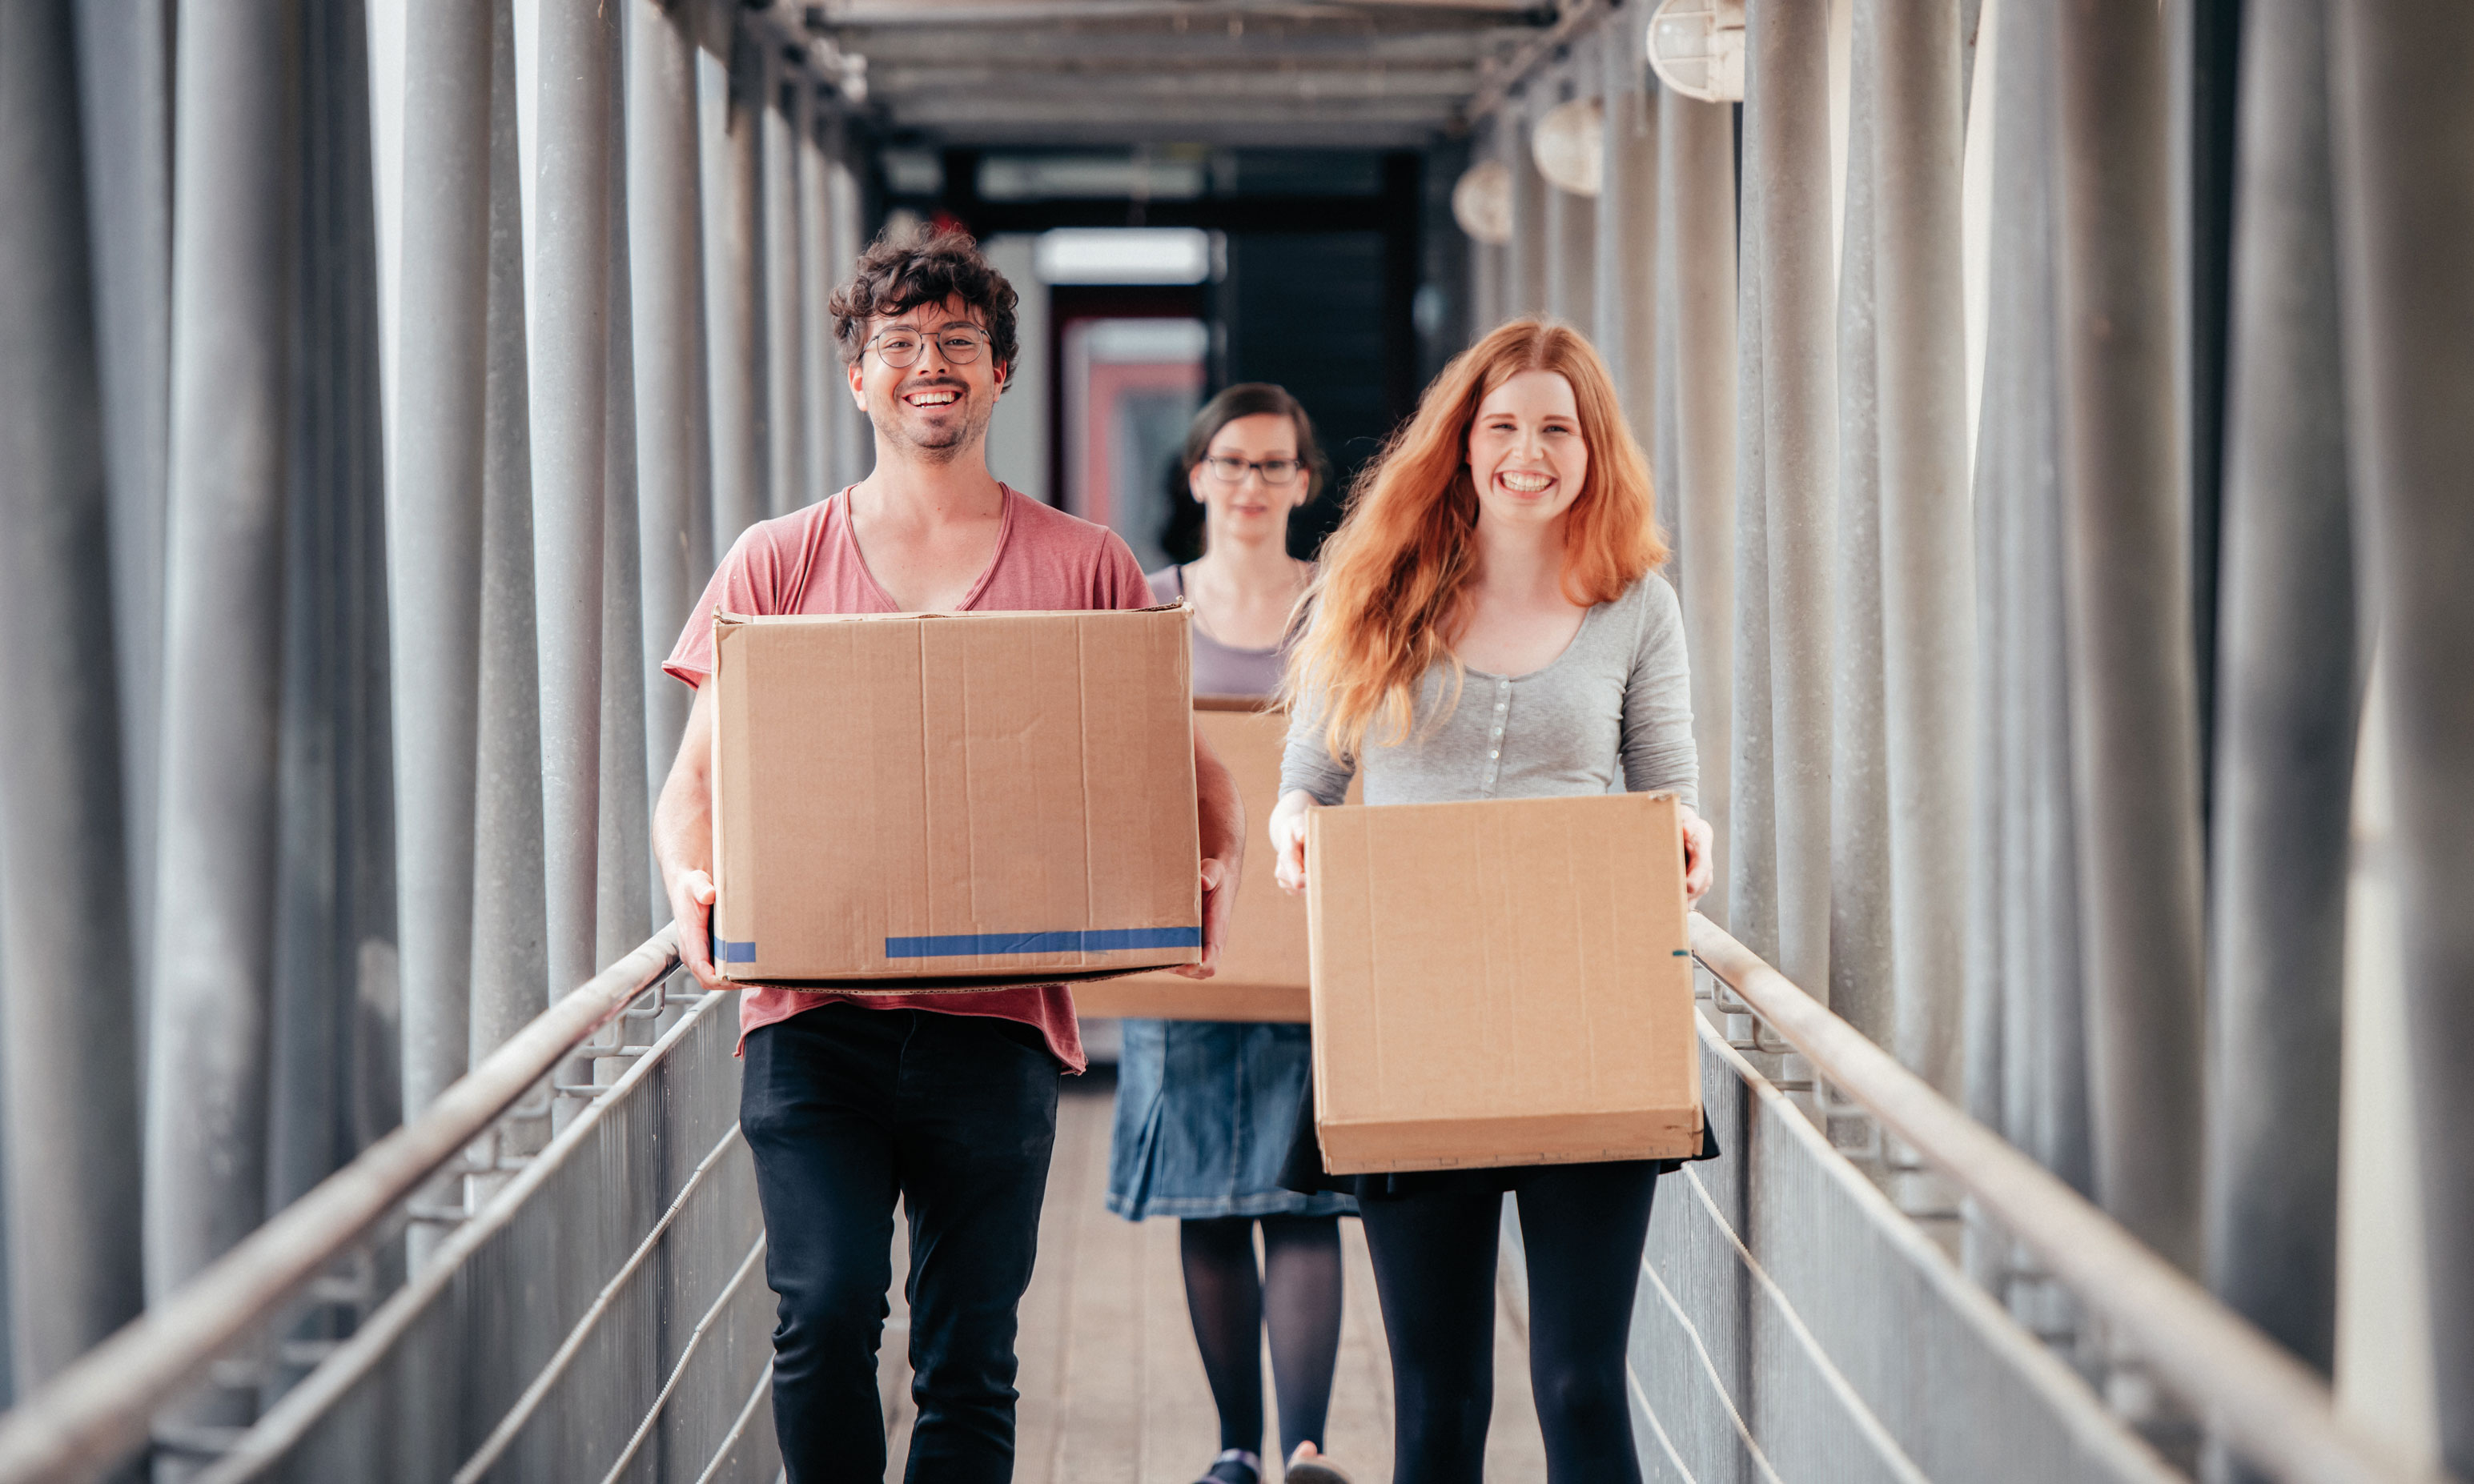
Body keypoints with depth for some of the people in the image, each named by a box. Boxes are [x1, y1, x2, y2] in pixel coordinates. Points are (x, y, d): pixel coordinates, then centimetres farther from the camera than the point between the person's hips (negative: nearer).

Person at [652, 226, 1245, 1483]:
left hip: (997, 1014, 0)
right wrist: (691, 886, -12)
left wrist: (1214, 872, -9)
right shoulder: (776, 563, 10)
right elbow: (696, 777, 9)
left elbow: (1183, 768, 12)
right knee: (826, 1310, -16)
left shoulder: (1086, 568, 10)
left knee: (969, 1353, 3)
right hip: (811, 1010, 0)